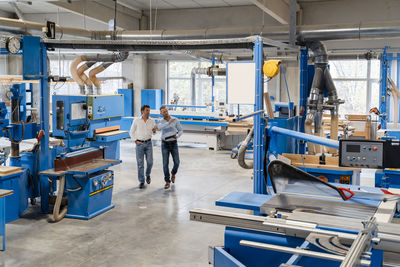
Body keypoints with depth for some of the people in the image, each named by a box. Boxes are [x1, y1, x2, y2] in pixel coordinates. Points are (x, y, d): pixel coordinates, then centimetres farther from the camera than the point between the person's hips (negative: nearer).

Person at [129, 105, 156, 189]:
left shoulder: (152, 121, 2)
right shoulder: (137, 120, -3)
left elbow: (154, 131, 12)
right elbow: (131, 132, 6)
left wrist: (154, 130, -12)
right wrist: (135, 141, -4)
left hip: (148, 143, 2)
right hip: (139, 143, -1)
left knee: (150, 162, -2)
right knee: (140, 163, 0)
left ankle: (148, 175, 29)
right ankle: (141, 182, 10)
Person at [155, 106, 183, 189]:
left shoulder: (175, 120, -2)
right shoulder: (160, 122, -6)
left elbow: (180, 130, 3)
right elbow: (159, 127, -31)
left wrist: (177, 136, -19)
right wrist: (169, 122, -44)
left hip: (174, 144, 1)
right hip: (165, 144, -1)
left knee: (176, 163, -3)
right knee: (165, 163, -6)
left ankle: (173, 173, 31)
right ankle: (167, 182, 5)